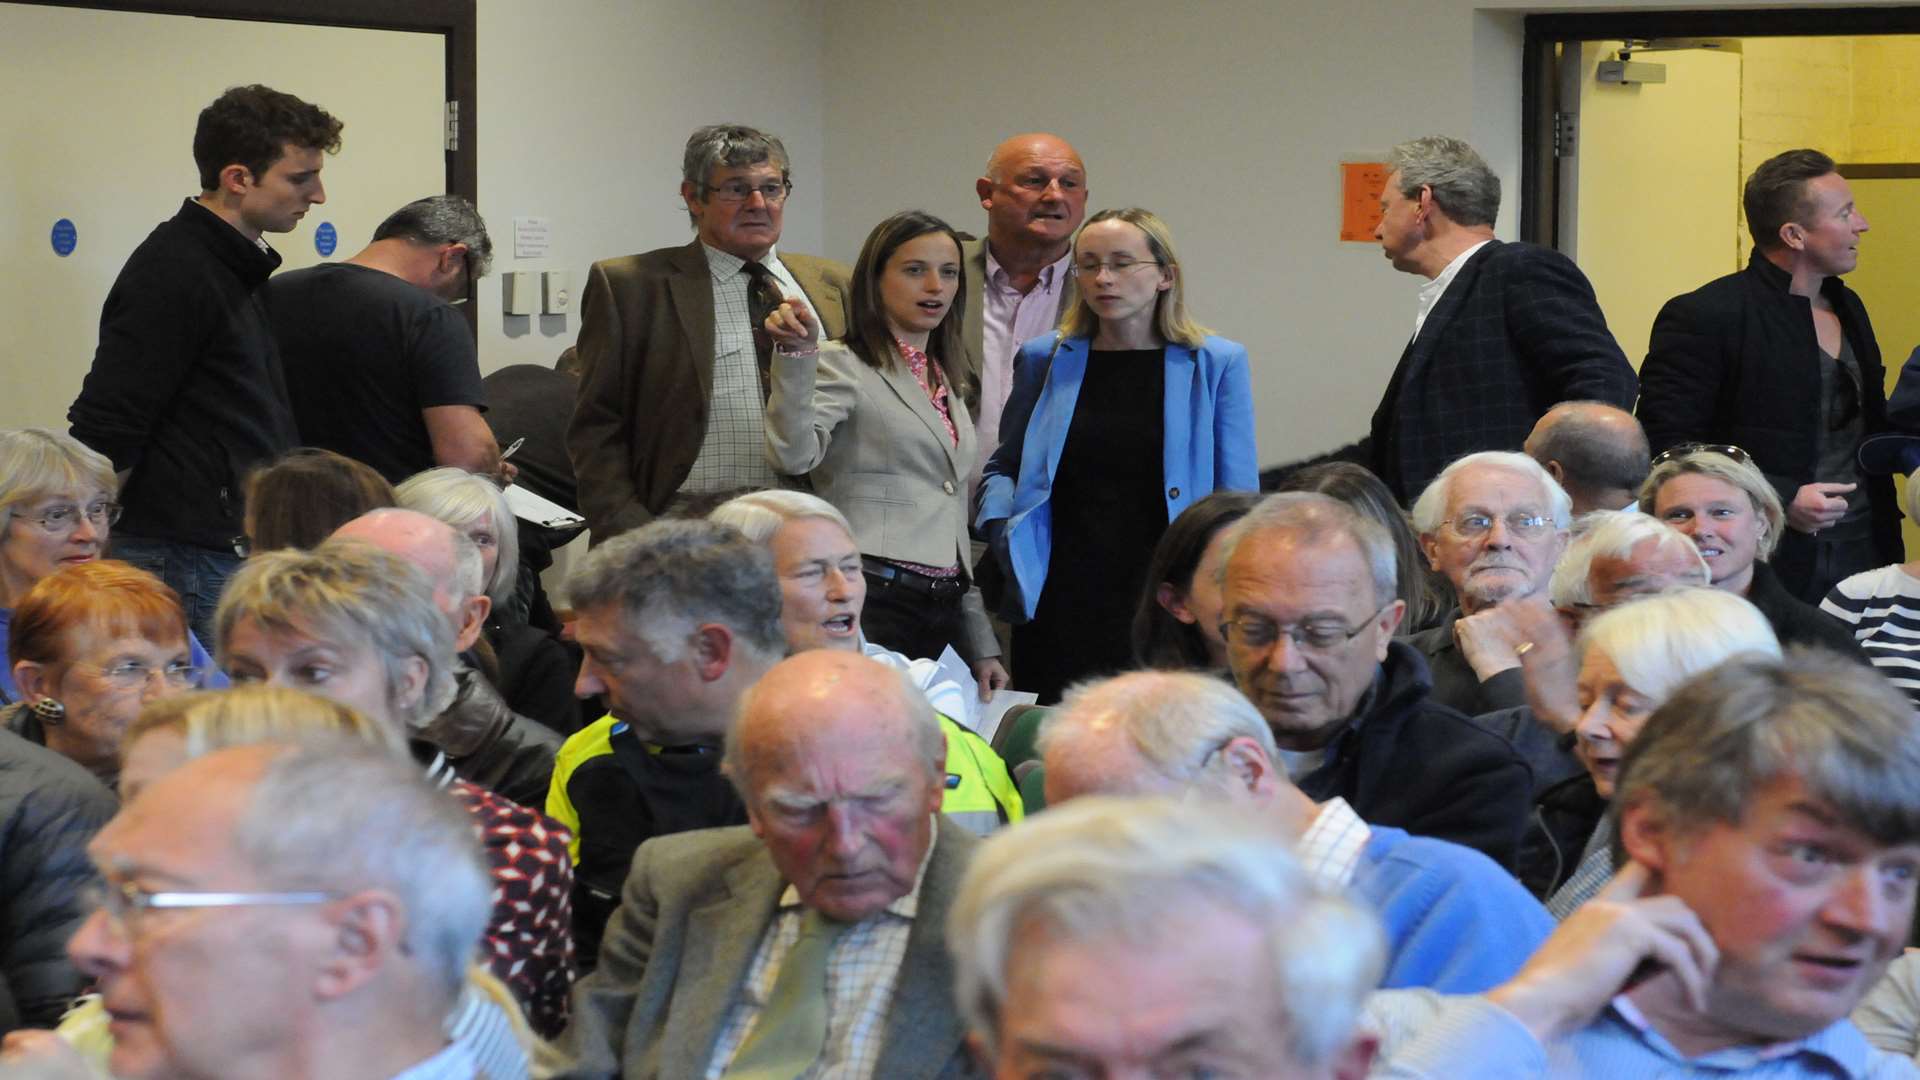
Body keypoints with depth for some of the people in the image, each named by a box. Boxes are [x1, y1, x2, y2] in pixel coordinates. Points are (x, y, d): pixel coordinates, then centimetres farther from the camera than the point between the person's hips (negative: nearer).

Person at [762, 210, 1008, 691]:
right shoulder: (843, 366, -2)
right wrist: (796, 355, -33)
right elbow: (793, 454, -21)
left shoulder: (944, 381, 22)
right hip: (873, 597, -7)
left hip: (942, 612, 7)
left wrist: (982, 646, 21)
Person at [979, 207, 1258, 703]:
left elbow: (1237, 497, 4)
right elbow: (1004, 466, 21)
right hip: (1058, 605, 2)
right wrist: (1001, 524, 1)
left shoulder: (1216, 364, 3)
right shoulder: (1044, 360, 9)